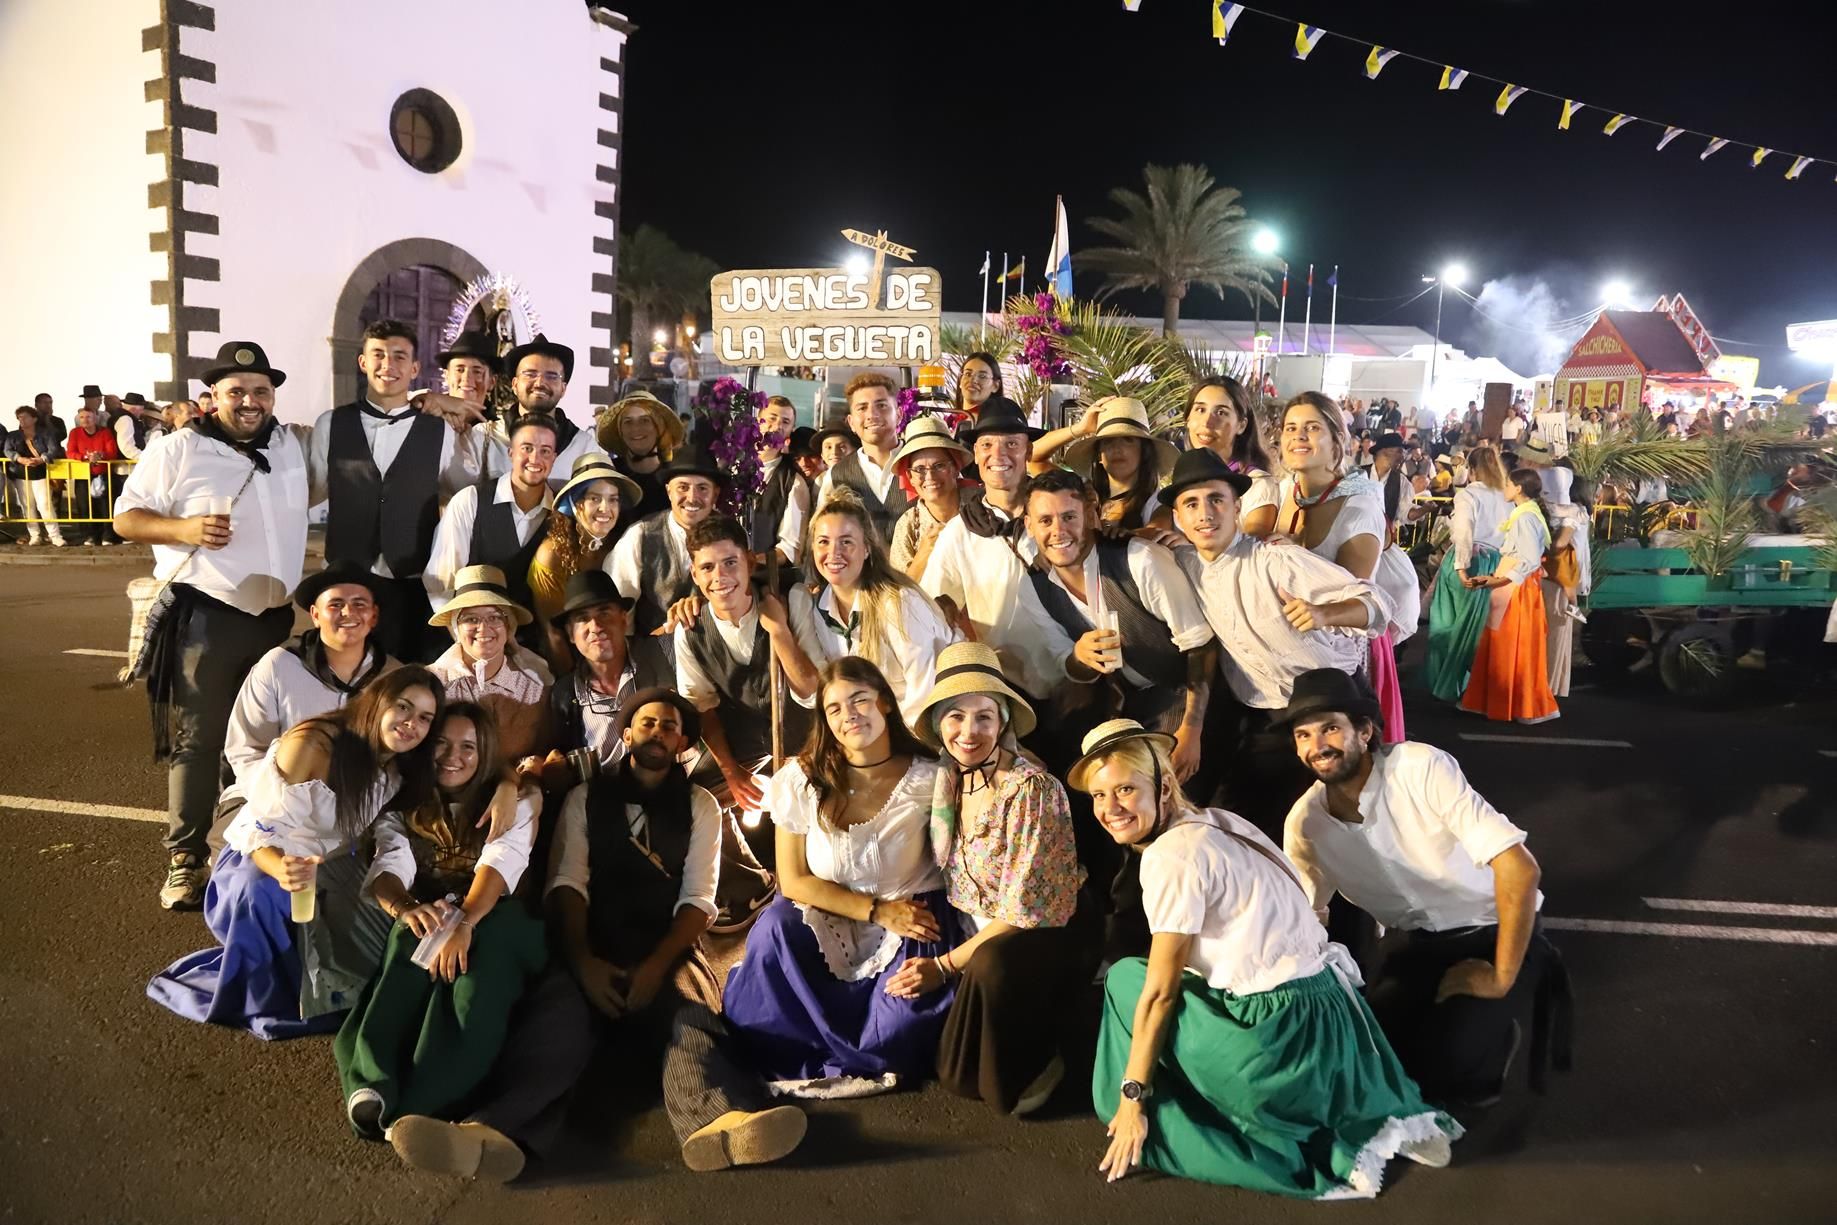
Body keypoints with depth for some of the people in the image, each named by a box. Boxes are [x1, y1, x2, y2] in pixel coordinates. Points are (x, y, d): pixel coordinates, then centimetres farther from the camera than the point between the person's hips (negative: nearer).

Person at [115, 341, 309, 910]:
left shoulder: (290, 447, 8)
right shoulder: (179, 449, -7)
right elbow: (125, 517, -6)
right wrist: (185, 529, -22)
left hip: (276, 617, 5)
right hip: (206, 617, -5)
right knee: (198, 741, -1)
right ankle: (185, 859, 7)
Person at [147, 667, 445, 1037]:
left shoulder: (399, 770, -4)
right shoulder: (313, 744, -25)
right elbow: (261, 831, -29)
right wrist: (283, 869, -49)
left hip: (327, 872, 5)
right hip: (259, 859, -5)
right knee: (259, 890, -37)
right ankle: (272, 1005, -17)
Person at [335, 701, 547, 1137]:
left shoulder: (513, 802, 8)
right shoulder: (403, 805, 14)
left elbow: (500, 864, -13)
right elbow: (389, 866, -7)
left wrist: (464, 921, -35)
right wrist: (407, 909, -33)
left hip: (491, 924, -2)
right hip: (425, 916, 2)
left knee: (486, 945, -39)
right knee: (417, 935, -36)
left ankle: (419, 1104, -56)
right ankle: (371, 1082, -55)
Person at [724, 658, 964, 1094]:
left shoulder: (926, 779, -10)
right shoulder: (801, 779, -8)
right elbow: (794, 882, -6)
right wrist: (878, 911, -15)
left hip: (910, 922, -1)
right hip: (825, 921, 1)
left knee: (902, 1028, -25)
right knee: (774, 929, -29)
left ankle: (816, 1063, 6)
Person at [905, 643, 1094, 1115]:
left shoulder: (1030, 788, -22)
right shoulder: (949, 779, -3)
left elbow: (1025, 912, -21)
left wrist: (946, 965, -19)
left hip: (1050, 935, -6)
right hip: (981, 932, 6)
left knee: (991, 963, -35)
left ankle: (1031, 1066, -6)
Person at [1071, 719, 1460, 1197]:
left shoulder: (1172, 854, -14)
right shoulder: (1219, 822, 12)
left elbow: (1160, 991, -12)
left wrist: (1131, 1098, -4)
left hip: (1281, 1039, -8)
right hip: (1330, 1019, 8)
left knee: (1126, 978, 7)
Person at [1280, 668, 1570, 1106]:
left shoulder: (1420, 767, -27)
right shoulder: (1304, 823, -9)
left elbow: (1520, 868, -30)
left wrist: (1502, 979, -25)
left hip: (1495, 930, -5)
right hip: (1419, 942, 5)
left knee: (1442, 1069, -20)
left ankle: (1497, 1033, 12)